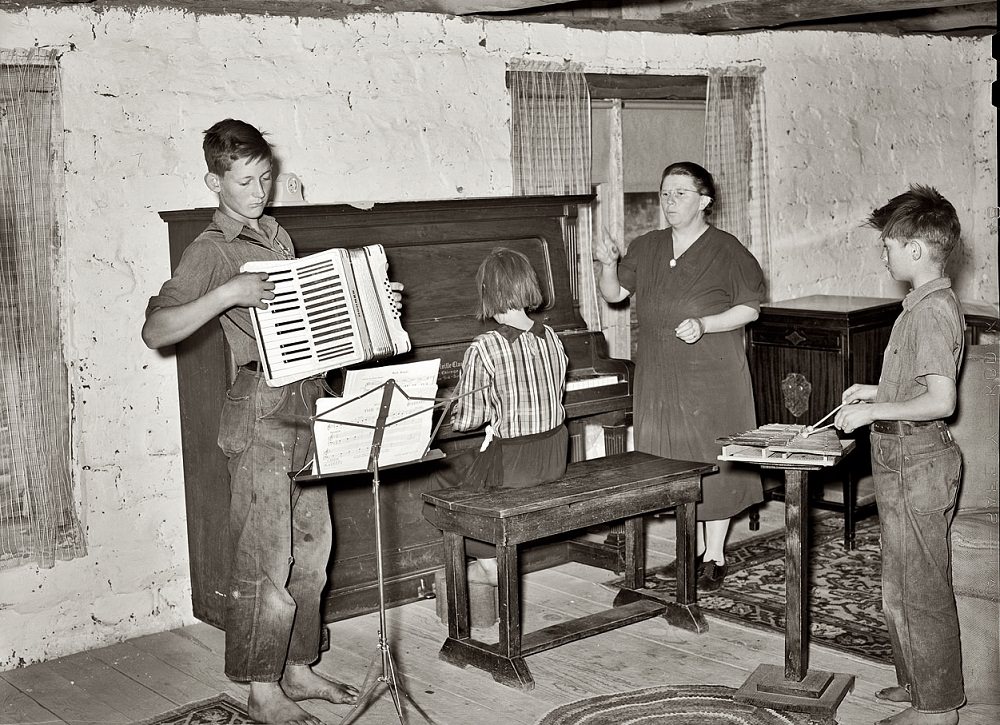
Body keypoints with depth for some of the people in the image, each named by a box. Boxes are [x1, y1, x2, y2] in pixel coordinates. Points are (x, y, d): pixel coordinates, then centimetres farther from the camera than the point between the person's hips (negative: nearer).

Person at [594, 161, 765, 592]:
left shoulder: (726, 251, -6)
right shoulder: (647, 249, 9)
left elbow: (750, 309, -6)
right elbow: (614, 294, 8)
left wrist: (704, 324, -21)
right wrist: (608, 265, -12)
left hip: (713, 376, -5)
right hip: (660, 375, 5)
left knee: (712, 461, 1)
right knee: (675, 462, 10)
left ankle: (715, 557, 12)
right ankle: (695, 549, 24)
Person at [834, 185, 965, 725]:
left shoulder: (931, 311, -20)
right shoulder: (932, 303, 12)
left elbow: (940, 401, -26)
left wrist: (874, 411, -20)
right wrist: (878, 392, 15)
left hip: (916, 466, -10)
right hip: (908, 462, 10)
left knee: (917, 590, 0)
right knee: (904, 585, 20)